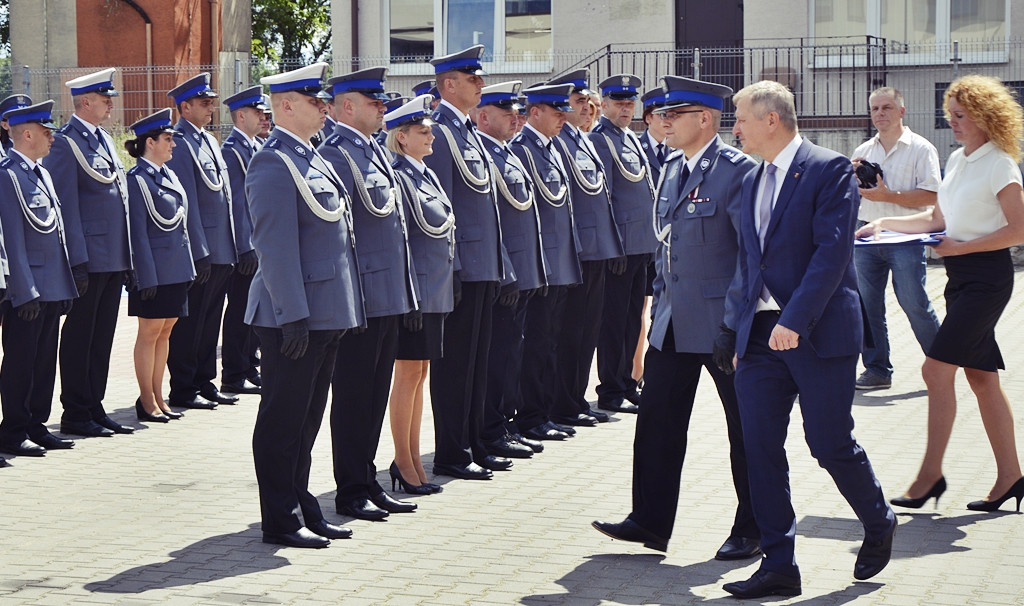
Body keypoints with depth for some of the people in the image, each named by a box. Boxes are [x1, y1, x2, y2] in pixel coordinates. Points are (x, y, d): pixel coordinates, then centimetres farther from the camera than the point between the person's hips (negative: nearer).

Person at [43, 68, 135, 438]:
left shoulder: (104, 140, 16)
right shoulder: (67, 142, -11)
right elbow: (66, 205, -15)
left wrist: (127, 258, 17)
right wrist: (77, 262, -18)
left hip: (114, 259, 8)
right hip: (89, 259, -8)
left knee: (102, 337, 12)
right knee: (79, 335, 0)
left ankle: (94, 409, 19)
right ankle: (75, 415, 7)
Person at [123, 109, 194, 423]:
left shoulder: (169, 176, 14)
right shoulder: (137, 179, -11)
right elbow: (137, 232, -14)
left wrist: (188, 266, 15)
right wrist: (147, 276, -17)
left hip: (177, 268, 8)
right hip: (154, 270, -8)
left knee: (165, 332, 11)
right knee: (150, 332, 0)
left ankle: (158, 398, 18)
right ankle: (147, 401, 6)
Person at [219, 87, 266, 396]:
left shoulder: (256, 147, 15)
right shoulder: (232, 150, -13)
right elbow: (237, 202, -17)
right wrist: (246, 248, -20)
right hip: (245, 245, -9)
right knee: (240, 310, -3)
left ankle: (250, 367, 24)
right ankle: (233, 377, 3)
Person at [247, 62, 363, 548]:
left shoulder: (311, 159, 17)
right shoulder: (274, 163, -13)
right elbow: (275, 244, -19)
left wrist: (336, 313, 19)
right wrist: (293, 315, -22)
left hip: (324, 314, 10)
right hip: (295, 315, -10)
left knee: (307, 415, 15)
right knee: (283, 417, -2)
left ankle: (303, 509, 23)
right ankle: (280, 521, 4)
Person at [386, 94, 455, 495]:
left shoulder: (425, 175, 15)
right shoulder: (397, 177, -13)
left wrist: (449, 282, 16)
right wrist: (407, 295, -15)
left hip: (436, 291, 9)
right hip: (414, 290, -9)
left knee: (419, 372, 12)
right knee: (408, 372, -2)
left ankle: (412, 459, 18)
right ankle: (403, 462, 5)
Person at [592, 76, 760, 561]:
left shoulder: (737, 169, -13)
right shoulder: (672, 168, 12)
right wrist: (660, 299, 16)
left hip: (724, 321, -8)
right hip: (674, 321, 8)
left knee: (745, 428, 4)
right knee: (657, 418, 8)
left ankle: (752, 530, 15)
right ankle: (650, 521, 16)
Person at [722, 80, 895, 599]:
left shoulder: (829, 169, -7)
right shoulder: (752, 181, 16)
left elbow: (831, 251, -16)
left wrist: (794, 321, -22)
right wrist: (734, 333, 13)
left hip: (820, 332, -7)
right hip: (761, 335, 7)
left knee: (830, 445, -2)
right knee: (760, 449, 1)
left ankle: (879, 526, 25)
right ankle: (778, 566, 8)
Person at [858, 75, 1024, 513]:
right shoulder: (957, 161, 13)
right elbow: (938, 219, 21)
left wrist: (961, 247, -17)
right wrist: (884, 223, 12)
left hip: (987, 276, -8)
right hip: (960, 277, 8)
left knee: (937, 369, -12)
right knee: (981, 377, 8)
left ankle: (931, 473, -5)